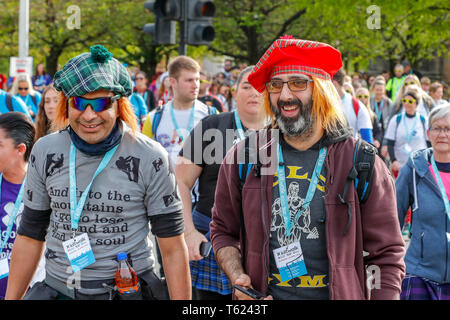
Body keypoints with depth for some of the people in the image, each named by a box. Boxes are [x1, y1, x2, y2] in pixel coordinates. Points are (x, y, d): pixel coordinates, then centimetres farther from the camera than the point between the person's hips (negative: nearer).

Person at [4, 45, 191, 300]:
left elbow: (173, 249, -9)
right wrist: (11, 298, 7)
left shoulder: (150, 158, -10)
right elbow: (30, 237, 8)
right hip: (58, 289, 3)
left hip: (130, 290, -3)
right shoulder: (45, 152, 0)